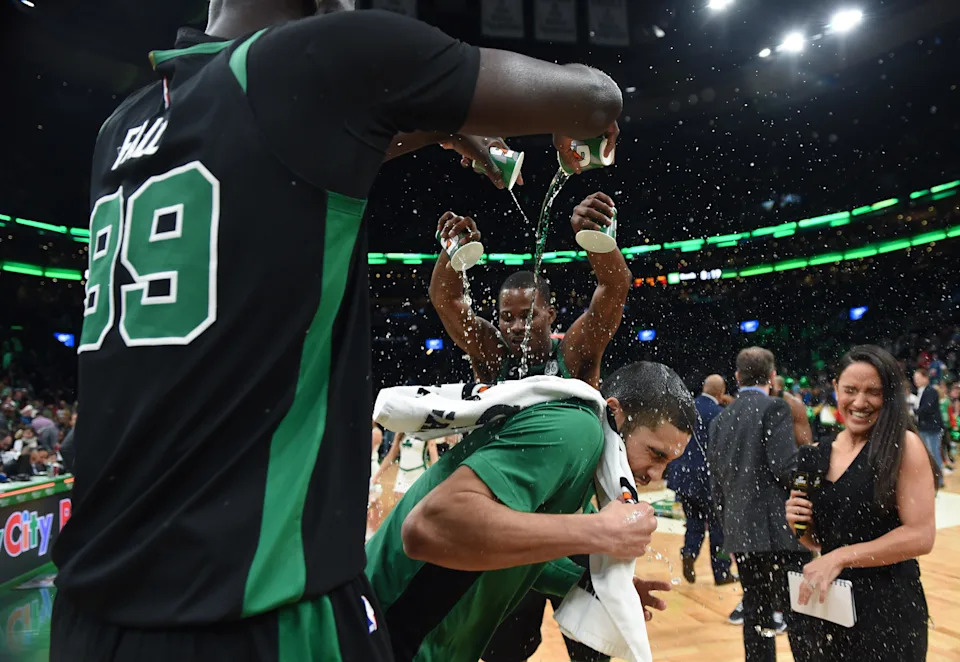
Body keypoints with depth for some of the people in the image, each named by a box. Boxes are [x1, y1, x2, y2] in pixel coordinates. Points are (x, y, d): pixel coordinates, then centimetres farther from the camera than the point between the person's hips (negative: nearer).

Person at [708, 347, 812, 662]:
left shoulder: (720, 420, 10)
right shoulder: (775, 408, -8)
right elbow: (786, 467, -18)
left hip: (740, 532, 6)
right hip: (777, 528, -6)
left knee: (756, 616, 13)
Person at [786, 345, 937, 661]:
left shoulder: (904, 446, -11)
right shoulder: (818, 454, 3)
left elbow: (921, 535, -16)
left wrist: (841, 557, -19)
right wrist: (799, 524, -9)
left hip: (888, 607, -5)